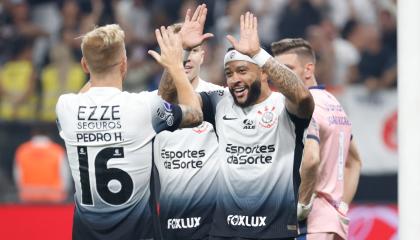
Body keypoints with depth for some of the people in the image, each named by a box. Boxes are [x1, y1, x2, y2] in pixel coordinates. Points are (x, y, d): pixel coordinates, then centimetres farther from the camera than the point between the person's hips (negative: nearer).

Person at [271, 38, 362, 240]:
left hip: (311, 223, -10)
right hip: (335, 220, 10)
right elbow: (354, 162, 29)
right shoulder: (333, 103, 18)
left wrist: (301, 203, -17)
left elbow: (310, 158, -30)